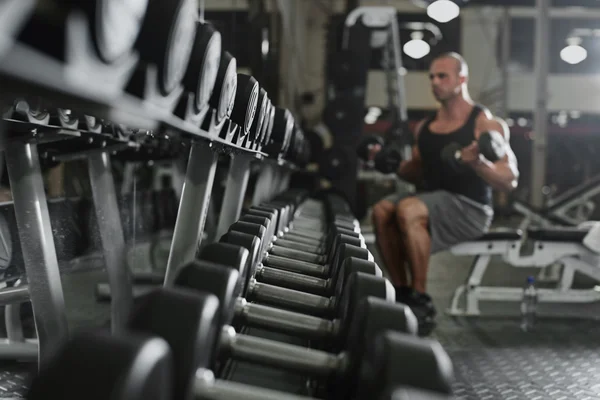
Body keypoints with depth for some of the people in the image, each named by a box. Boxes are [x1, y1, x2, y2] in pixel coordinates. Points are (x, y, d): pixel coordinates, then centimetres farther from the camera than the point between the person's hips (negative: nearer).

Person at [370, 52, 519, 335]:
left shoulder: (485, 123, -5)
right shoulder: (424, 127, 14)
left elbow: (509, 181, -11)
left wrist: (478, 163, -29)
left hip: (471, 208, -6)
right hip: (432, 200, 6)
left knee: (408, 211, -32)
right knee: (382, 211, -21)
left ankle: (421, 302, -23)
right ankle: (402, 292, -12)